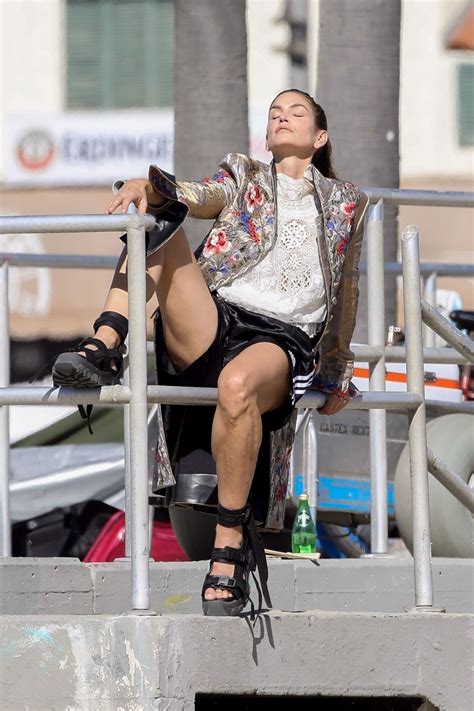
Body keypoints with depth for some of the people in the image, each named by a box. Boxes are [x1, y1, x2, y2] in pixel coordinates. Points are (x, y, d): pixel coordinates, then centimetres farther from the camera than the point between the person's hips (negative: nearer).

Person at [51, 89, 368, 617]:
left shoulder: (346, 203, 24)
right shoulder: (242, 180, 24)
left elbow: (345, 297, 29)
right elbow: (196, 197, 1)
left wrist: (336, 374, 28)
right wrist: (148, 185, -22)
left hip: (282, 339, -2)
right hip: (212, 325, 2)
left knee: (237, 383, -40)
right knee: (157, 225, -22)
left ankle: (232, 541, -30)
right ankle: (102, 350, -34)